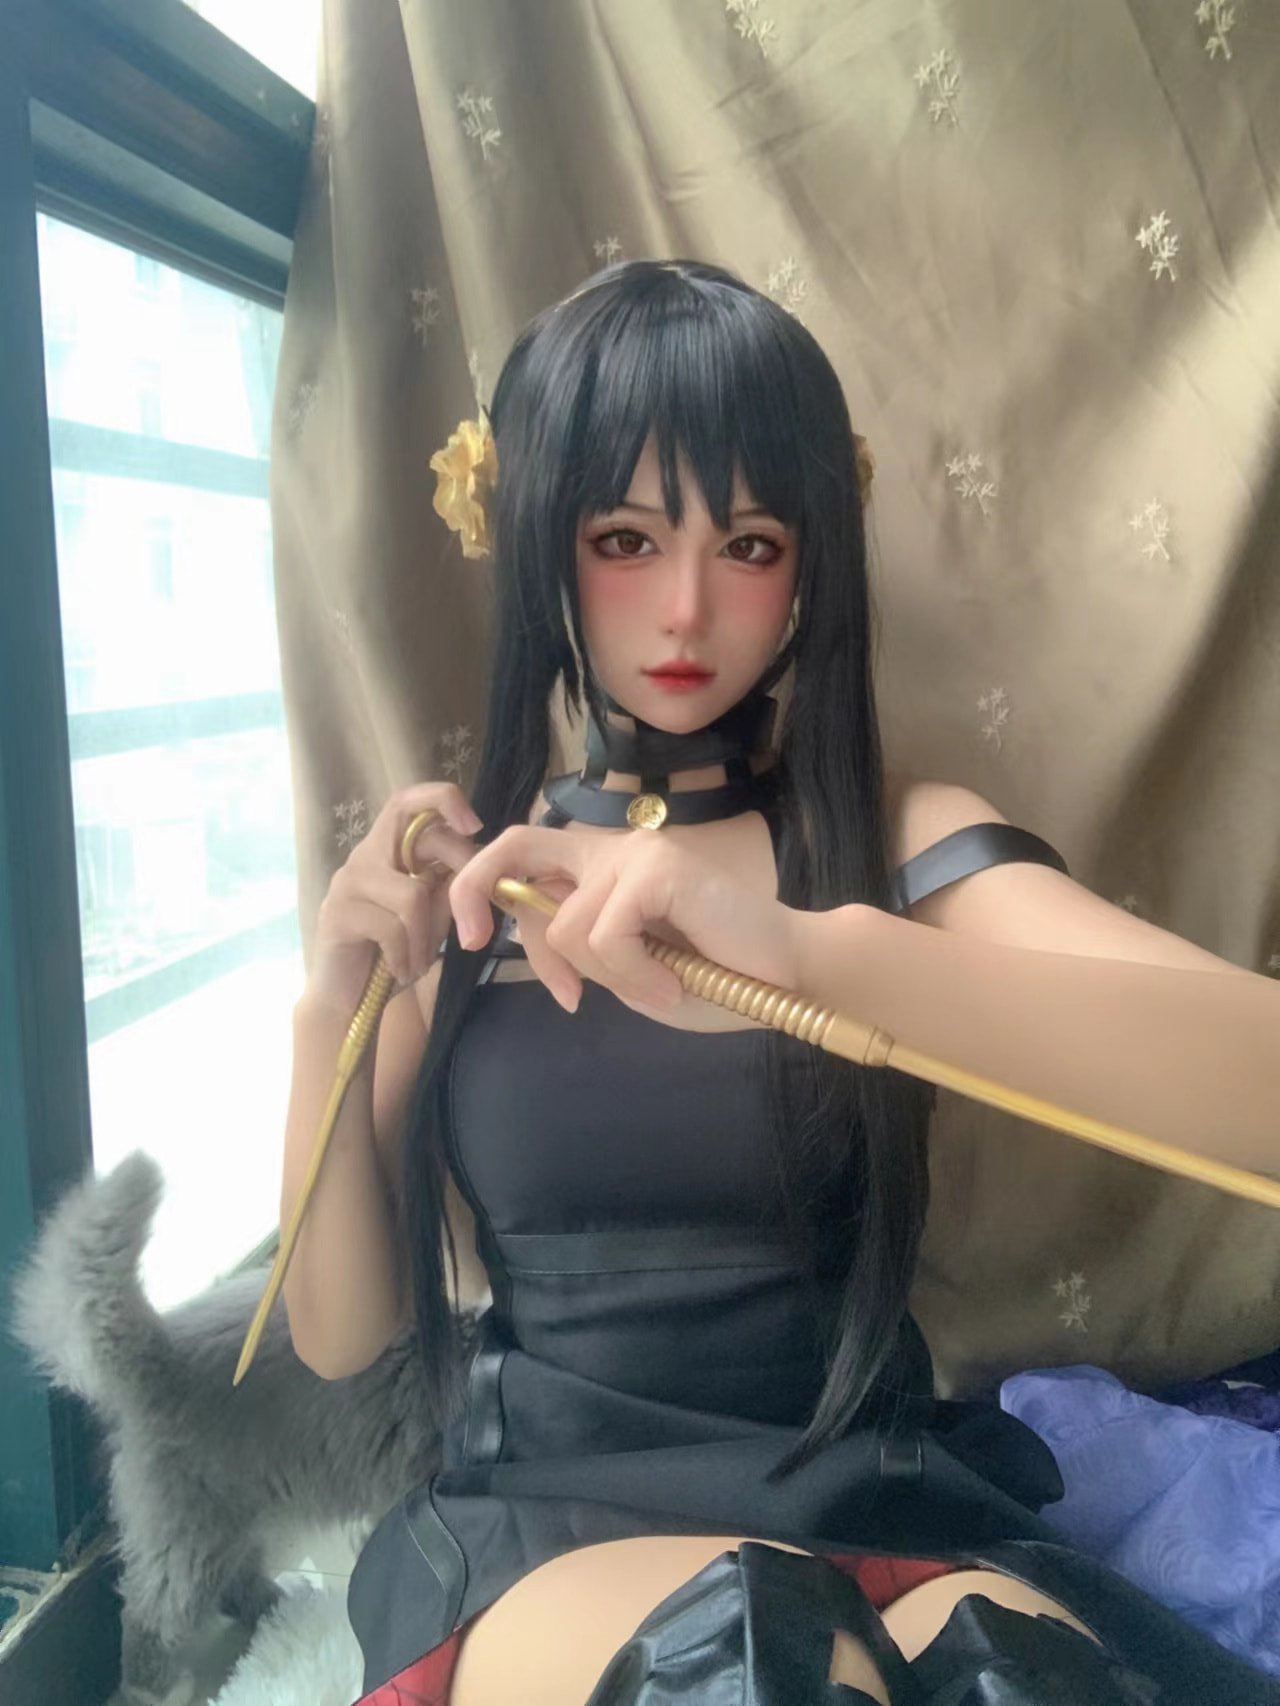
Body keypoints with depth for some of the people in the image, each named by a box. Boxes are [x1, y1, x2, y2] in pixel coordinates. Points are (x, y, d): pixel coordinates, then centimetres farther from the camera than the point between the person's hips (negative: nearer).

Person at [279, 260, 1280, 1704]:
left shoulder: (897, 844, -3)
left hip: (877, 1505, 0)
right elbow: (340, 1335, 4)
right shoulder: (466, 877, 2)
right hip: (545, 1520, 1)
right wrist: (331, 1008, -12)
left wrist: (814, 942, -35)